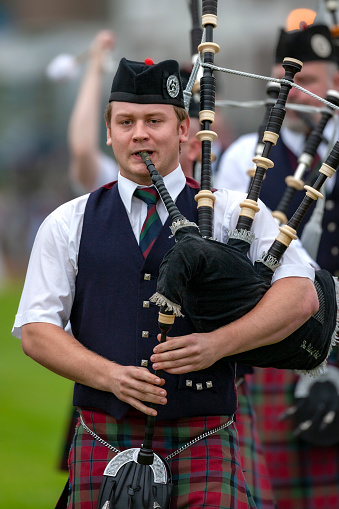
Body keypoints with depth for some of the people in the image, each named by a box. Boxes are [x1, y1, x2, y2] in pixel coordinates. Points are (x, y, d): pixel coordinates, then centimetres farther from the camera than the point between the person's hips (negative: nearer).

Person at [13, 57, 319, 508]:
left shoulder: (234, 214, 6)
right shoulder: (68, 225, 10)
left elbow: (301, 296, -4)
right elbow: (35, 329, 5)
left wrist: (217, 344, -19)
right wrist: (110, 375, -12)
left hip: (202, 446, -2)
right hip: (104, 444, 2)